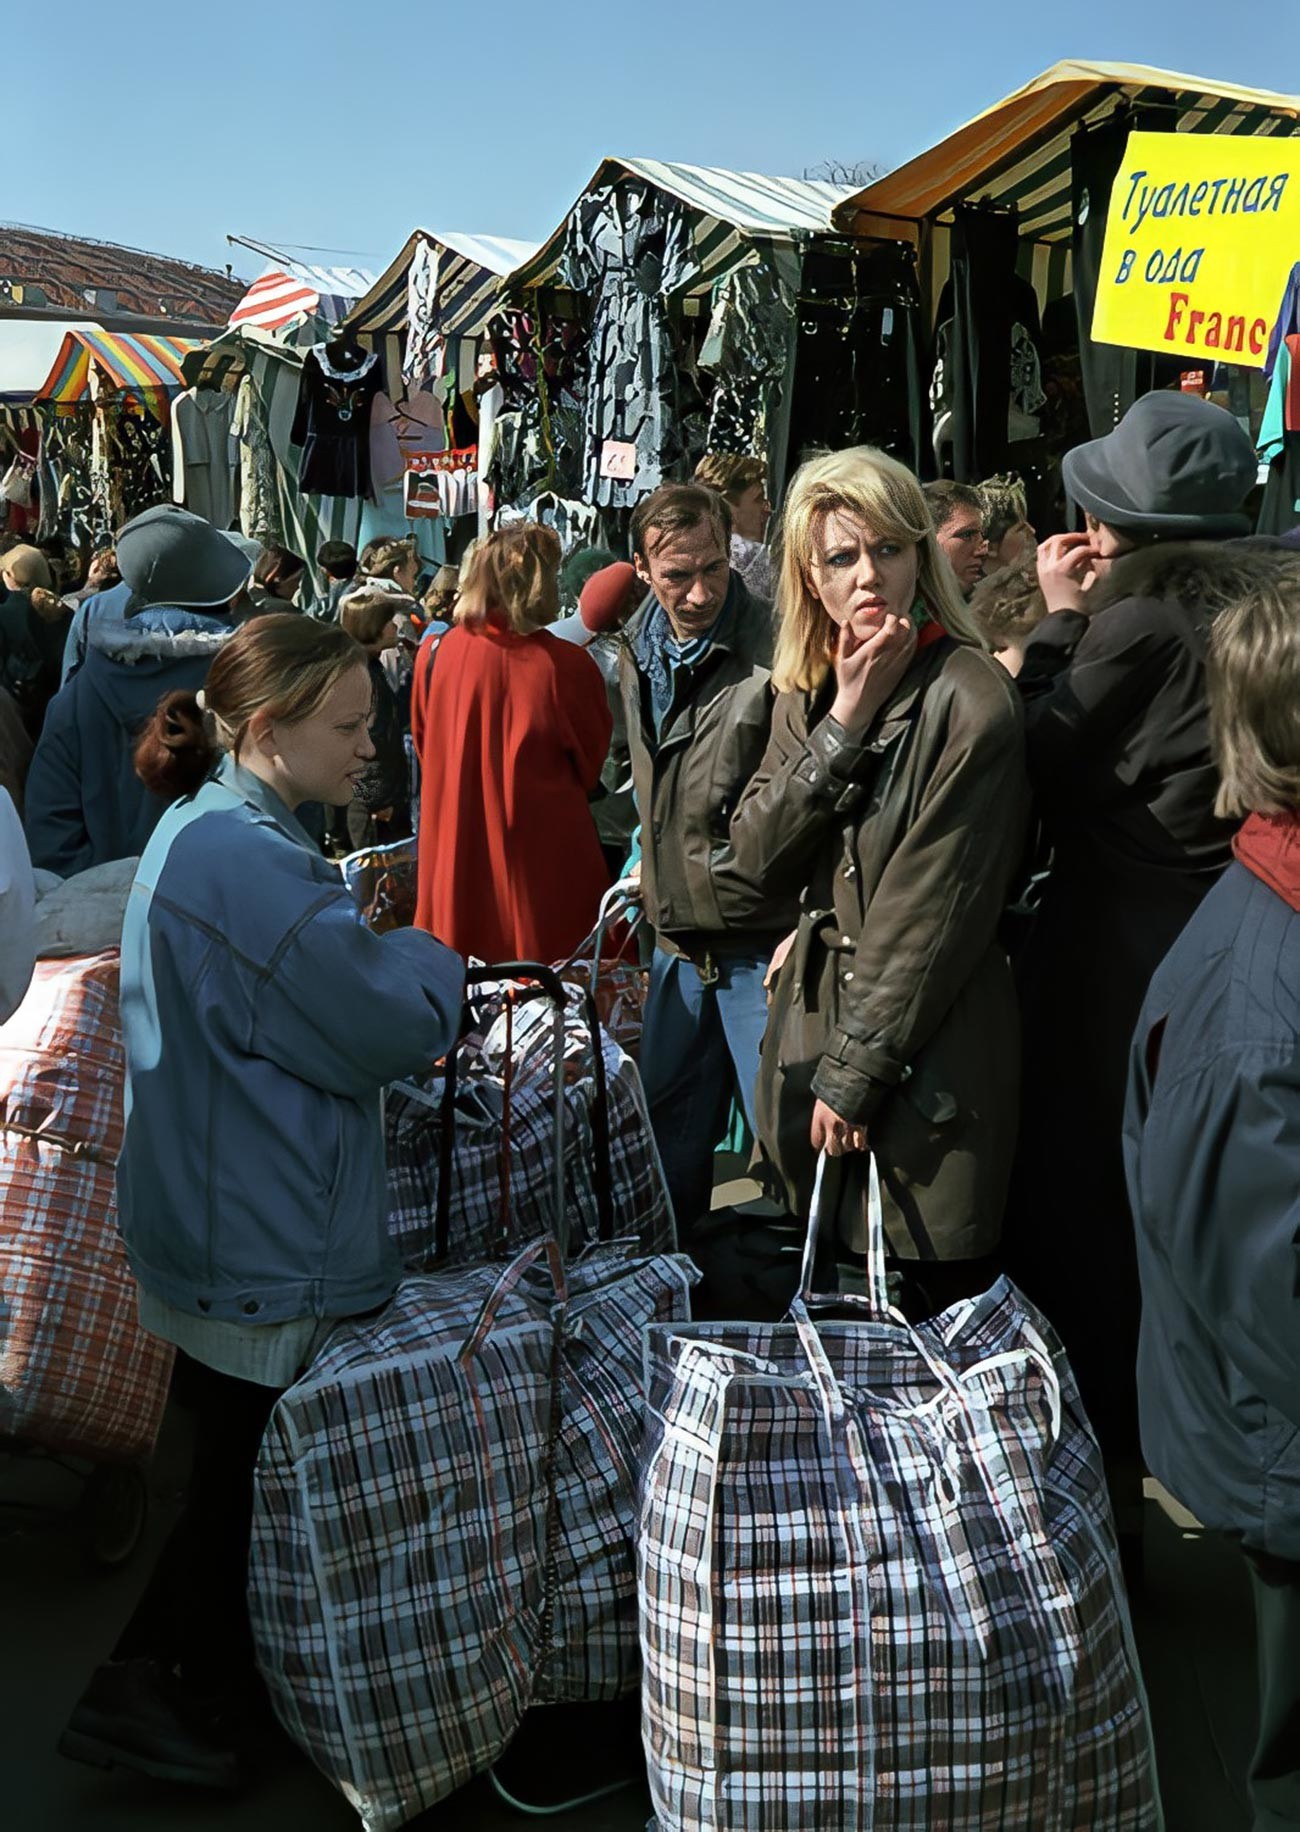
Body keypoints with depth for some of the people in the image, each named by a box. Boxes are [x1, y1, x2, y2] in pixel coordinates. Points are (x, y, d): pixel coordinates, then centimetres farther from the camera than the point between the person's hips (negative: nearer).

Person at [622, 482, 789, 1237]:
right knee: (669, 1126, 19)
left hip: (763, 944, -7)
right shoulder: (640, 654, 8)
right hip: (678, 941, 8)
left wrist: (805, 929, -23)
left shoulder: (775, 651, -17)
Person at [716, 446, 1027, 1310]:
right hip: (818, 1015, 6)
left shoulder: (970, 701, -14)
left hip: (929, 1054, -6)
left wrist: (854, 1072, -12)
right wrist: (843, 722, -14)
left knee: (940, 1297, 4)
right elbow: (754, 861, -4)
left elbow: (934, 914, -15)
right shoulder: (809, 695, 8)